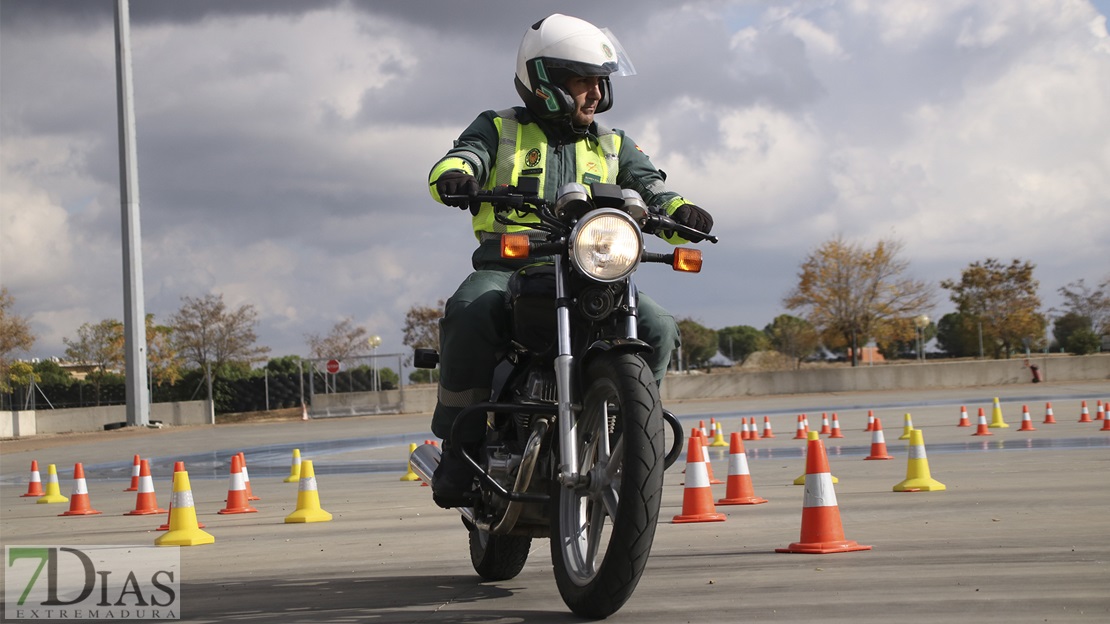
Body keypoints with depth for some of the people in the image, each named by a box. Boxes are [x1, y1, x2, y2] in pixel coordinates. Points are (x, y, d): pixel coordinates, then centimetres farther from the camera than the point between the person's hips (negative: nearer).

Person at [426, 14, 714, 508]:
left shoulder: (613, 147, 22)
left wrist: (679, 212, -15)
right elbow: (463, 156, -3)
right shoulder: (499, 129, 14)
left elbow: (651, 189, 9)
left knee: (657, 330, -21)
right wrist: (454, 176, -29)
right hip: (506, 267, -3)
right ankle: (458, 448, -23)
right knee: (471, 314, -36)